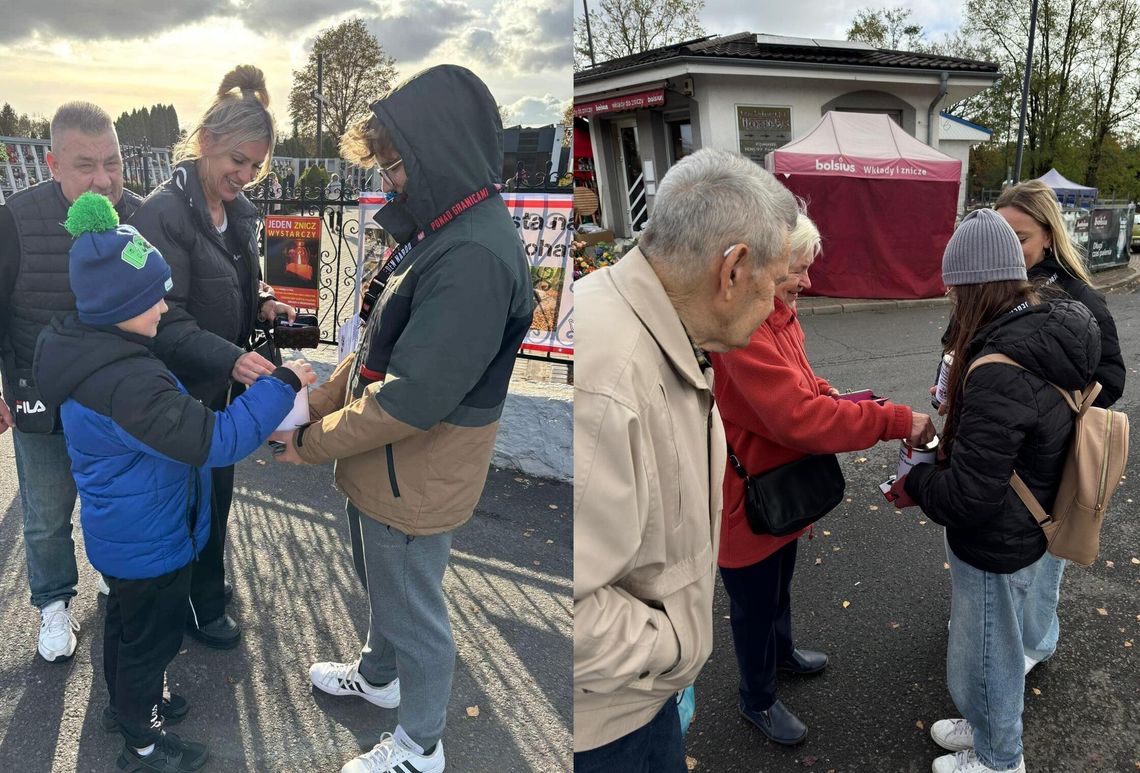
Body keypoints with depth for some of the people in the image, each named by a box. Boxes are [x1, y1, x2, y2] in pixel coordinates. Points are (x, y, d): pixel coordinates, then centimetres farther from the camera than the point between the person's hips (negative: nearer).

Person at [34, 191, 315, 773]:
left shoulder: (87, 350, -4)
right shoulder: (127, 382, -36)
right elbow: (215, 441, -38)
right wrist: (282, 385, -32)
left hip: (117, 532, 9)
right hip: (148, 545, -9)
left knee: (125, 621, 28)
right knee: (152, 637, 13)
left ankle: (127, 703, 52)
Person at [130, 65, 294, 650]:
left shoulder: (238, 209, 2)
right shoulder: (163, 213, -23)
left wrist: (261, 302, -4)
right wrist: (232, 358, -38)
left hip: (223, 383, 7)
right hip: (183, 389, -7)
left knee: (216, 487, 22)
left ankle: (205, 580, 45)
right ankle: (198, 606, 31)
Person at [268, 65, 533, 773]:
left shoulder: (475, 258, -29)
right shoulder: (443, 229, 5)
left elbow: (414, 397, -30)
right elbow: (380, 349, 11)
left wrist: (312, 442, -16)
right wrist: (319, 403, 2)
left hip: (416, 484, -9)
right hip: (383, 468, 9)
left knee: (413, 615, 12)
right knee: (383, 587, 30)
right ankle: (378, 676, 56)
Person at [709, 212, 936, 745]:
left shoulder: (778, 312, 2)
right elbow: (799, 418, -36)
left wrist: (826, 393, -4)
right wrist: (895, 421, -30)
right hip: (748, 498, -9)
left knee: (779, 584, 30)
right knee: (754, 603, 13)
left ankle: (781, 651, 56)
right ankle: (757, 700, 36)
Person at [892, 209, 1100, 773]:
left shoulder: (1000, 371, -34)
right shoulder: (1051, 335, -3)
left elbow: (967, 496, -30)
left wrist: (914, 484, -13)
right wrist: (948, 430, 1)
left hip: (994, 549, -9)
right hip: (1024, 531, 9)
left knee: (982, 662, 16)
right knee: (997, 649, 29)